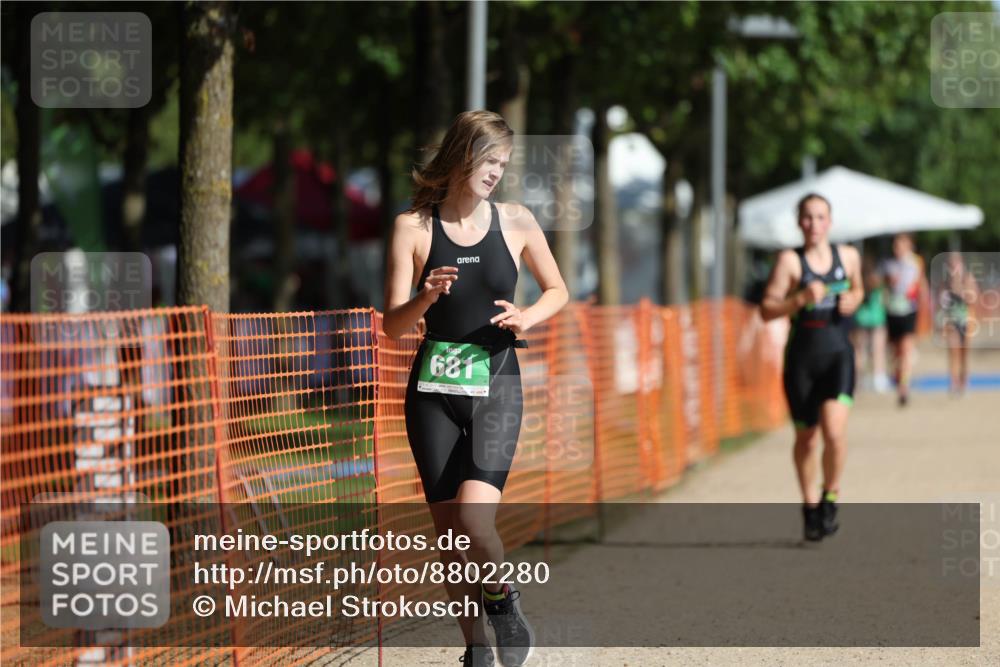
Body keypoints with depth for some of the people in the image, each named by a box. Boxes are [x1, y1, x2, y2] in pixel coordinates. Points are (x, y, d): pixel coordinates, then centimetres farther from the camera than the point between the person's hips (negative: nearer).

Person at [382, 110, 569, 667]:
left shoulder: (516, 223, 2)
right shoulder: (414, 227, -1)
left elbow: (558, 291, 17)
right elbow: (393, 324, -2)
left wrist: (527, 319, -4)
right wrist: (426, 297, -23)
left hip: (496, 385, -1)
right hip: (435, 388, 1)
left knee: (474, 516, -21)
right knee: (450, 531, 3)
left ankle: (503, 597, 8)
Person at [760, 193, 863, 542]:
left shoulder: (848, 256, 6)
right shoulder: (790, 260, -5)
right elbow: (767, 309, -9)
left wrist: (853, 300, 3)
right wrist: (801, 299, -23)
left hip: (838, 354, 1)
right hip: (802, 357, -1)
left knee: (834, 430, -19)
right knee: (806, 437, 10)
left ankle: (830, 497, 4)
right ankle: (810, 507, 30)